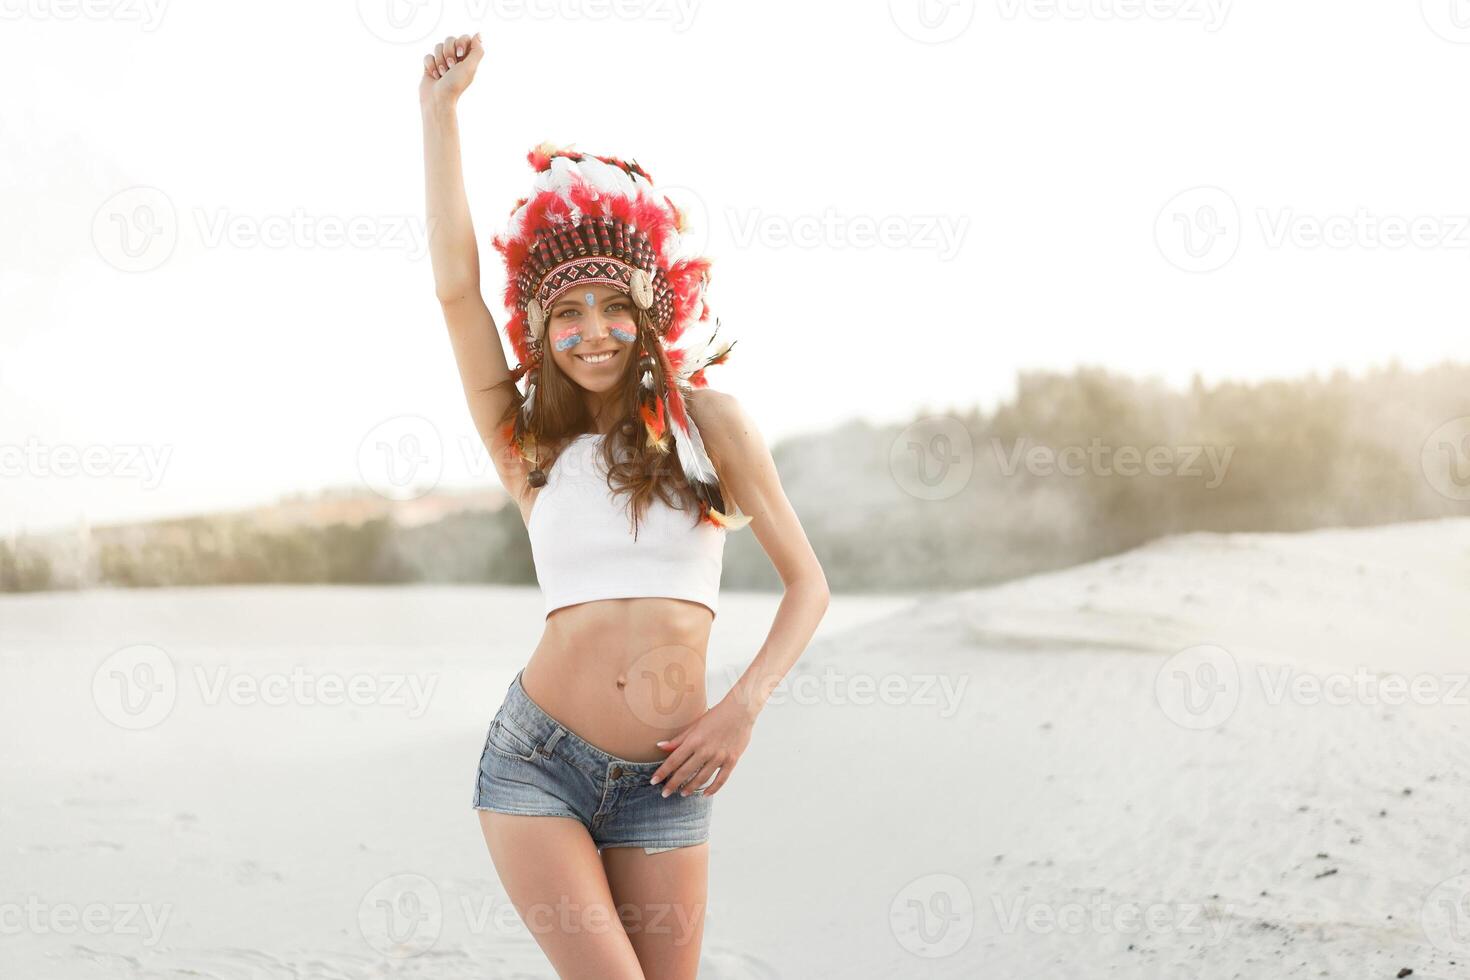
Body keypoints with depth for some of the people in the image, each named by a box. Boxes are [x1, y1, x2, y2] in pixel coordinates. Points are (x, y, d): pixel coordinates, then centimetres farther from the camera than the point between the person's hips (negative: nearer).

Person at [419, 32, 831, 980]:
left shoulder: (708, 418, 5)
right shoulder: (530, 445, 8)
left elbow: (808, 583, 6)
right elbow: (456, 285, -1)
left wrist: (744, 707, -8)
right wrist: (442, 110, 2)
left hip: (663, 783, 0)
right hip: (538, 760, 0)